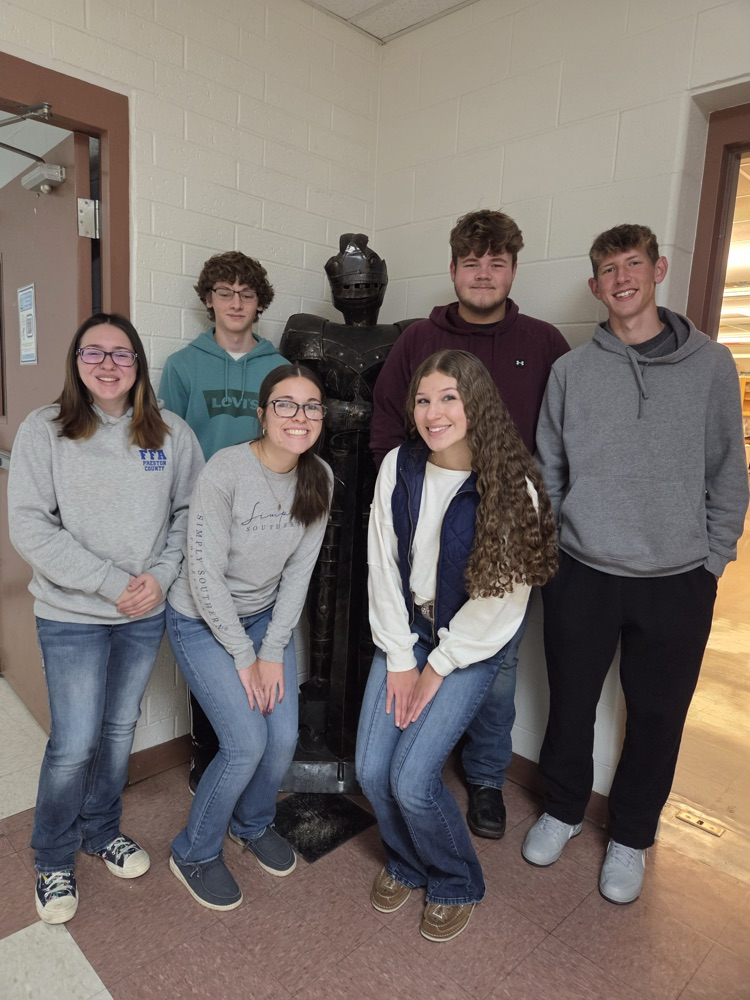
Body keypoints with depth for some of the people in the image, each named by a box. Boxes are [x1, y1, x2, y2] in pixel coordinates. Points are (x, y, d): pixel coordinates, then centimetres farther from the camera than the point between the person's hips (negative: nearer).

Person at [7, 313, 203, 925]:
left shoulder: (171, 433, -1)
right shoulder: (44, 431, -8)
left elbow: (190, 512, 2)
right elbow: (29, 527, -13)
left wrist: (160, 575, -13)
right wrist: (111, 583, -18)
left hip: (147, 615, 3)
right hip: (72, 616, -2)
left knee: (120, 727, 18)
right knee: (75, 743, 4)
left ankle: (102, 830, 44)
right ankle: (54, 859, 32)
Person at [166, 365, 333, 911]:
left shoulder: (319, 478, -10)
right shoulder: (226, 471, -26)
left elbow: (299, 570, -5)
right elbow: (205, 575, -22)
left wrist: (273, 651, -7)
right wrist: (243, 656, -15)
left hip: (265, 615, 5)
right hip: (202, 621, -5)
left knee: (285, 737, 1)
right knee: (247, 743, -9)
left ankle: (253, 823, 35)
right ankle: (194, 853, 21)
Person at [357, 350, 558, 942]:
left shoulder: (512, 488, -19)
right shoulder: (399, 467, -8)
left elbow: (502, 598, -14)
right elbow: (383, 566, -4)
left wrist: (437, 669, -9)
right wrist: (399, 657, -4)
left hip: (472, 646, -4)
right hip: (406, 632, 4)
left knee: (412, 779, -9)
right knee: (371, 771, 1)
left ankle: (456, 885, 25)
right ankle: (406, 863, 35)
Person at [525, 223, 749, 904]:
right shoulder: (572, 370, 1)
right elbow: (547, 472, 4)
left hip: (678, 581, 0)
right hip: (582, 574, 1)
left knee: (657, 718, 13)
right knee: (570, 704, 14)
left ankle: (631, 835, 37)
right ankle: (564, 810, 40)